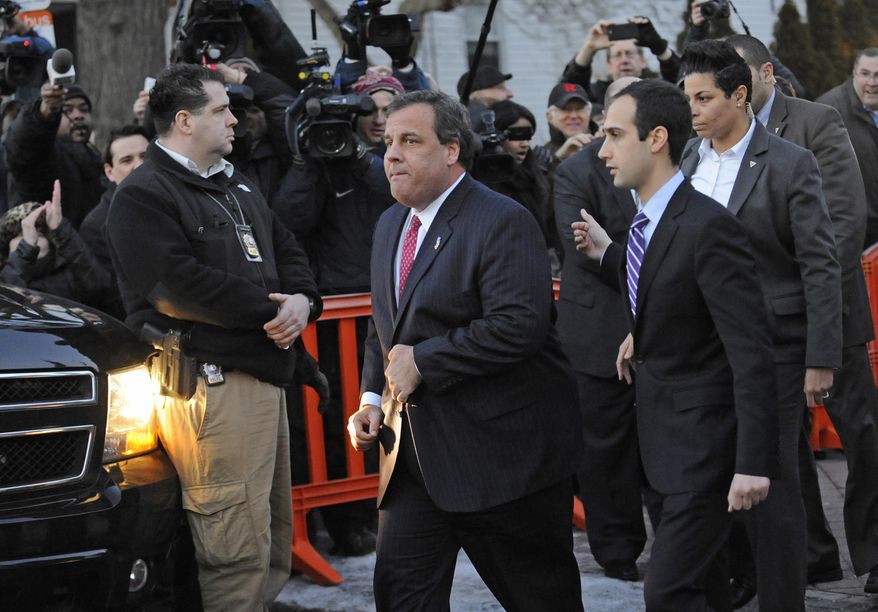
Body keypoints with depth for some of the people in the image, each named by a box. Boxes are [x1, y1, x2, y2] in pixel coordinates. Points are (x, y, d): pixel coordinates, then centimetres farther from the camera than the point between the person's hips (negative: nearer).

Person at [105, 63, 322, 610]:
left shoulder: (236, 187, 22)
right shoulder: (144, 196, -8)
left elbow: (288, 252, 23)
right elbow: (178, 288, -18)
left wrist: (302, 301, -1)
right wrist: (271, 312, -12)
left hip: (263, 374, 10)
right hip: (212, 384, -10)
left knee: (274, 539, 13)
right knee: (239, 549, -12)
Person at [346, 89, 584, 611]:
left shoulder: (503, 223, -14)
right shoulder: (390, 225, 14)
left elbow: (519, 327, -26)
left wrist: (422, 361, -20)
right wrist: (373, 399, 8)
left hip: (502, 449, -7)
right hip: (416, 451, 8)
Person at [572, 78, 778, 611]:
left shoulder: (708, 227, -22)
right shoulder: (647, 220, 5)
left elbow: (752, 351, -24)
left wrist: (754, 463, -27)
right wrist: (607, 254, 10)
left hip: (704, 440, -9)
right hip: (666, 432, 9)